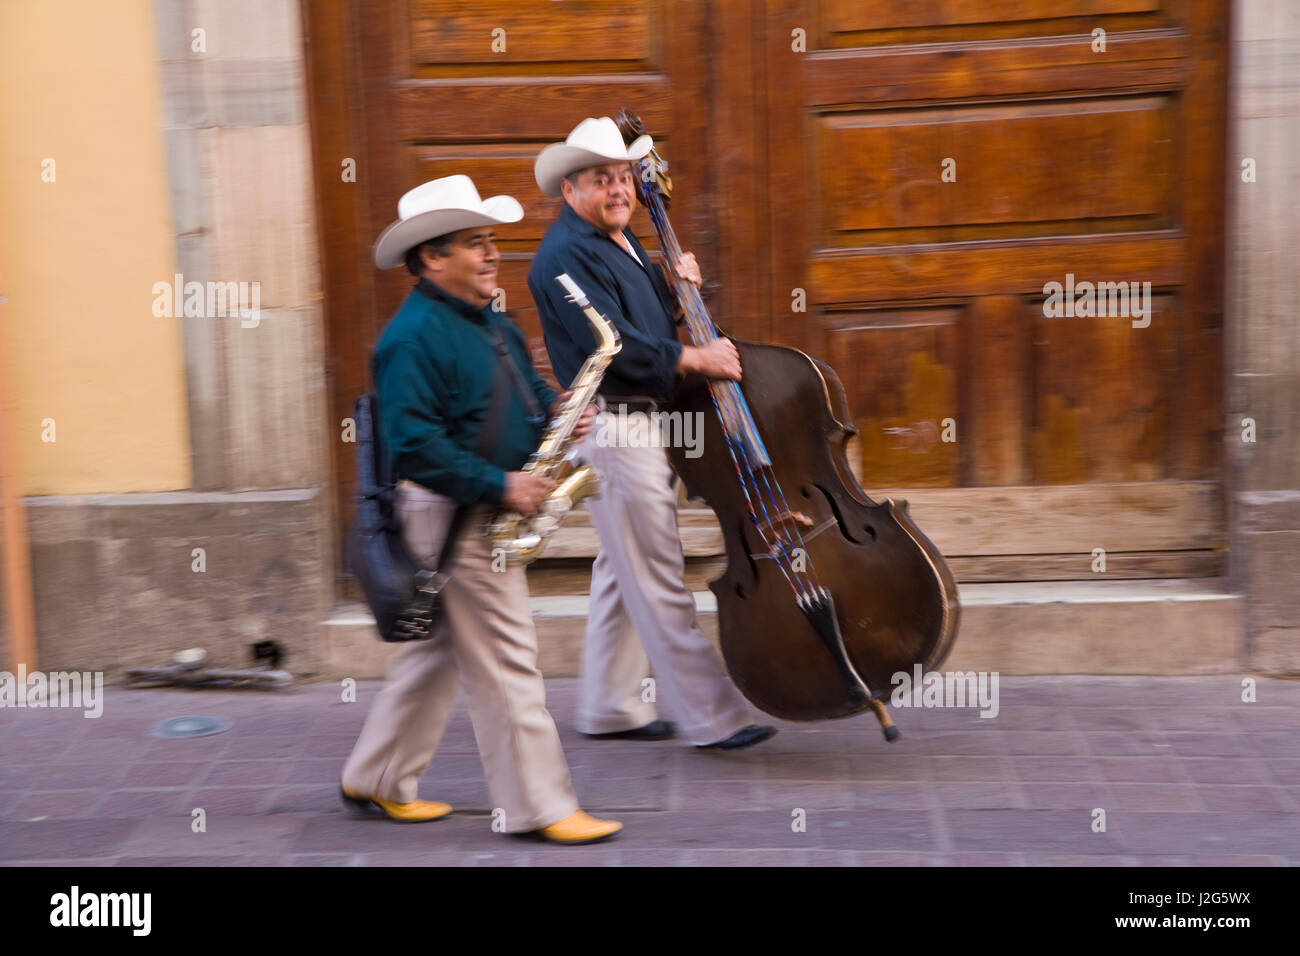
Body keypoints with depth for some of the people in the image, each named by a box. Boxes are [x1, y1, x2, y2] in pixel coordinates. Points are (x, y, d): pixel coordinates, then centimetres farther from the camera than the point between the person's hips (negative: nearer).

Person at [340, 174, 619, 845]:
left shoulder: (493, 324, 13)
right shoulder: (414, 337, -18)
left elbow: (526, 392, 23)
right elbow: (413, 443, -25)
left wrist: (559, 413, 1)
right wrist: (498, 486, -25)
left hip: (489, 512, 10)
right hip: (452, 516, -10)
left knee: (439, 650, 17)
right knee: (505, 665, -4)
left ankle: (375, 782, 30)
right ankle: (537, 808, 6)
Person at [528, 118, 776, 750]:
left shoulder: (620, 240, 16)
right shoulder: (566, 255, -15)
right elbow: (613, 346, -23)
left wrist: (676, 286, 7)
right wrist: (694, 359, -16)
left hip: (644, 422, 10)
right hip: (612, 428, -10)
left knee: (625, 572, 15)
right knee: (660, 583, -6)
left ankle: (609, 708, 25)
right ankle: (712, 717, -2)